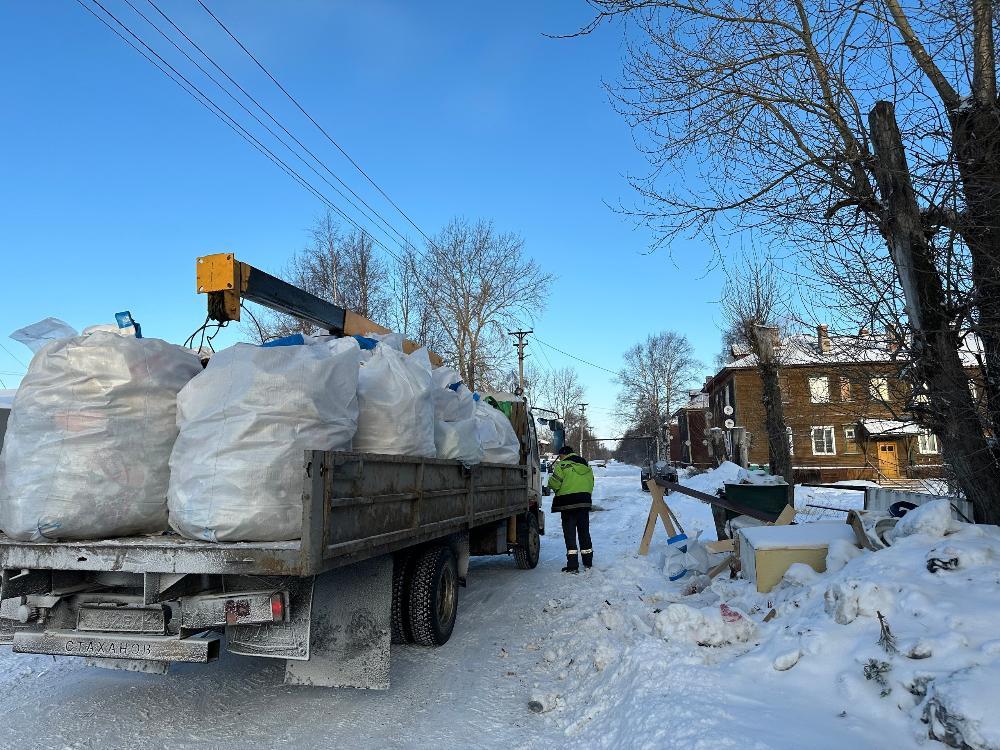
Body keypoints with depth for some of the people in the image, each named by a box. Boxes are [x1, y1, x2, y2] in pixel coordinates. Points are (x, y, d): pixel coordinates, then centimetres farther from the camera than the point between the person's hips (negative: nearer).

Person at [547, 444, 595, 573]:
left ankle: (572, 565, -5)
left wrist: (552, 475, 7)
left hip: (568, 504, -6)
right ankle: (588, 562, 25)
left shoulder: (562, 466, -9)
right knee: (584, 532, 17)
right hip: (584, 503, 6)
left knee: (570, 534, -1)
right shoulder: (587, 467, 14)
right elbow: (591, 485, 18)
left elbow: (554, 484, -13)